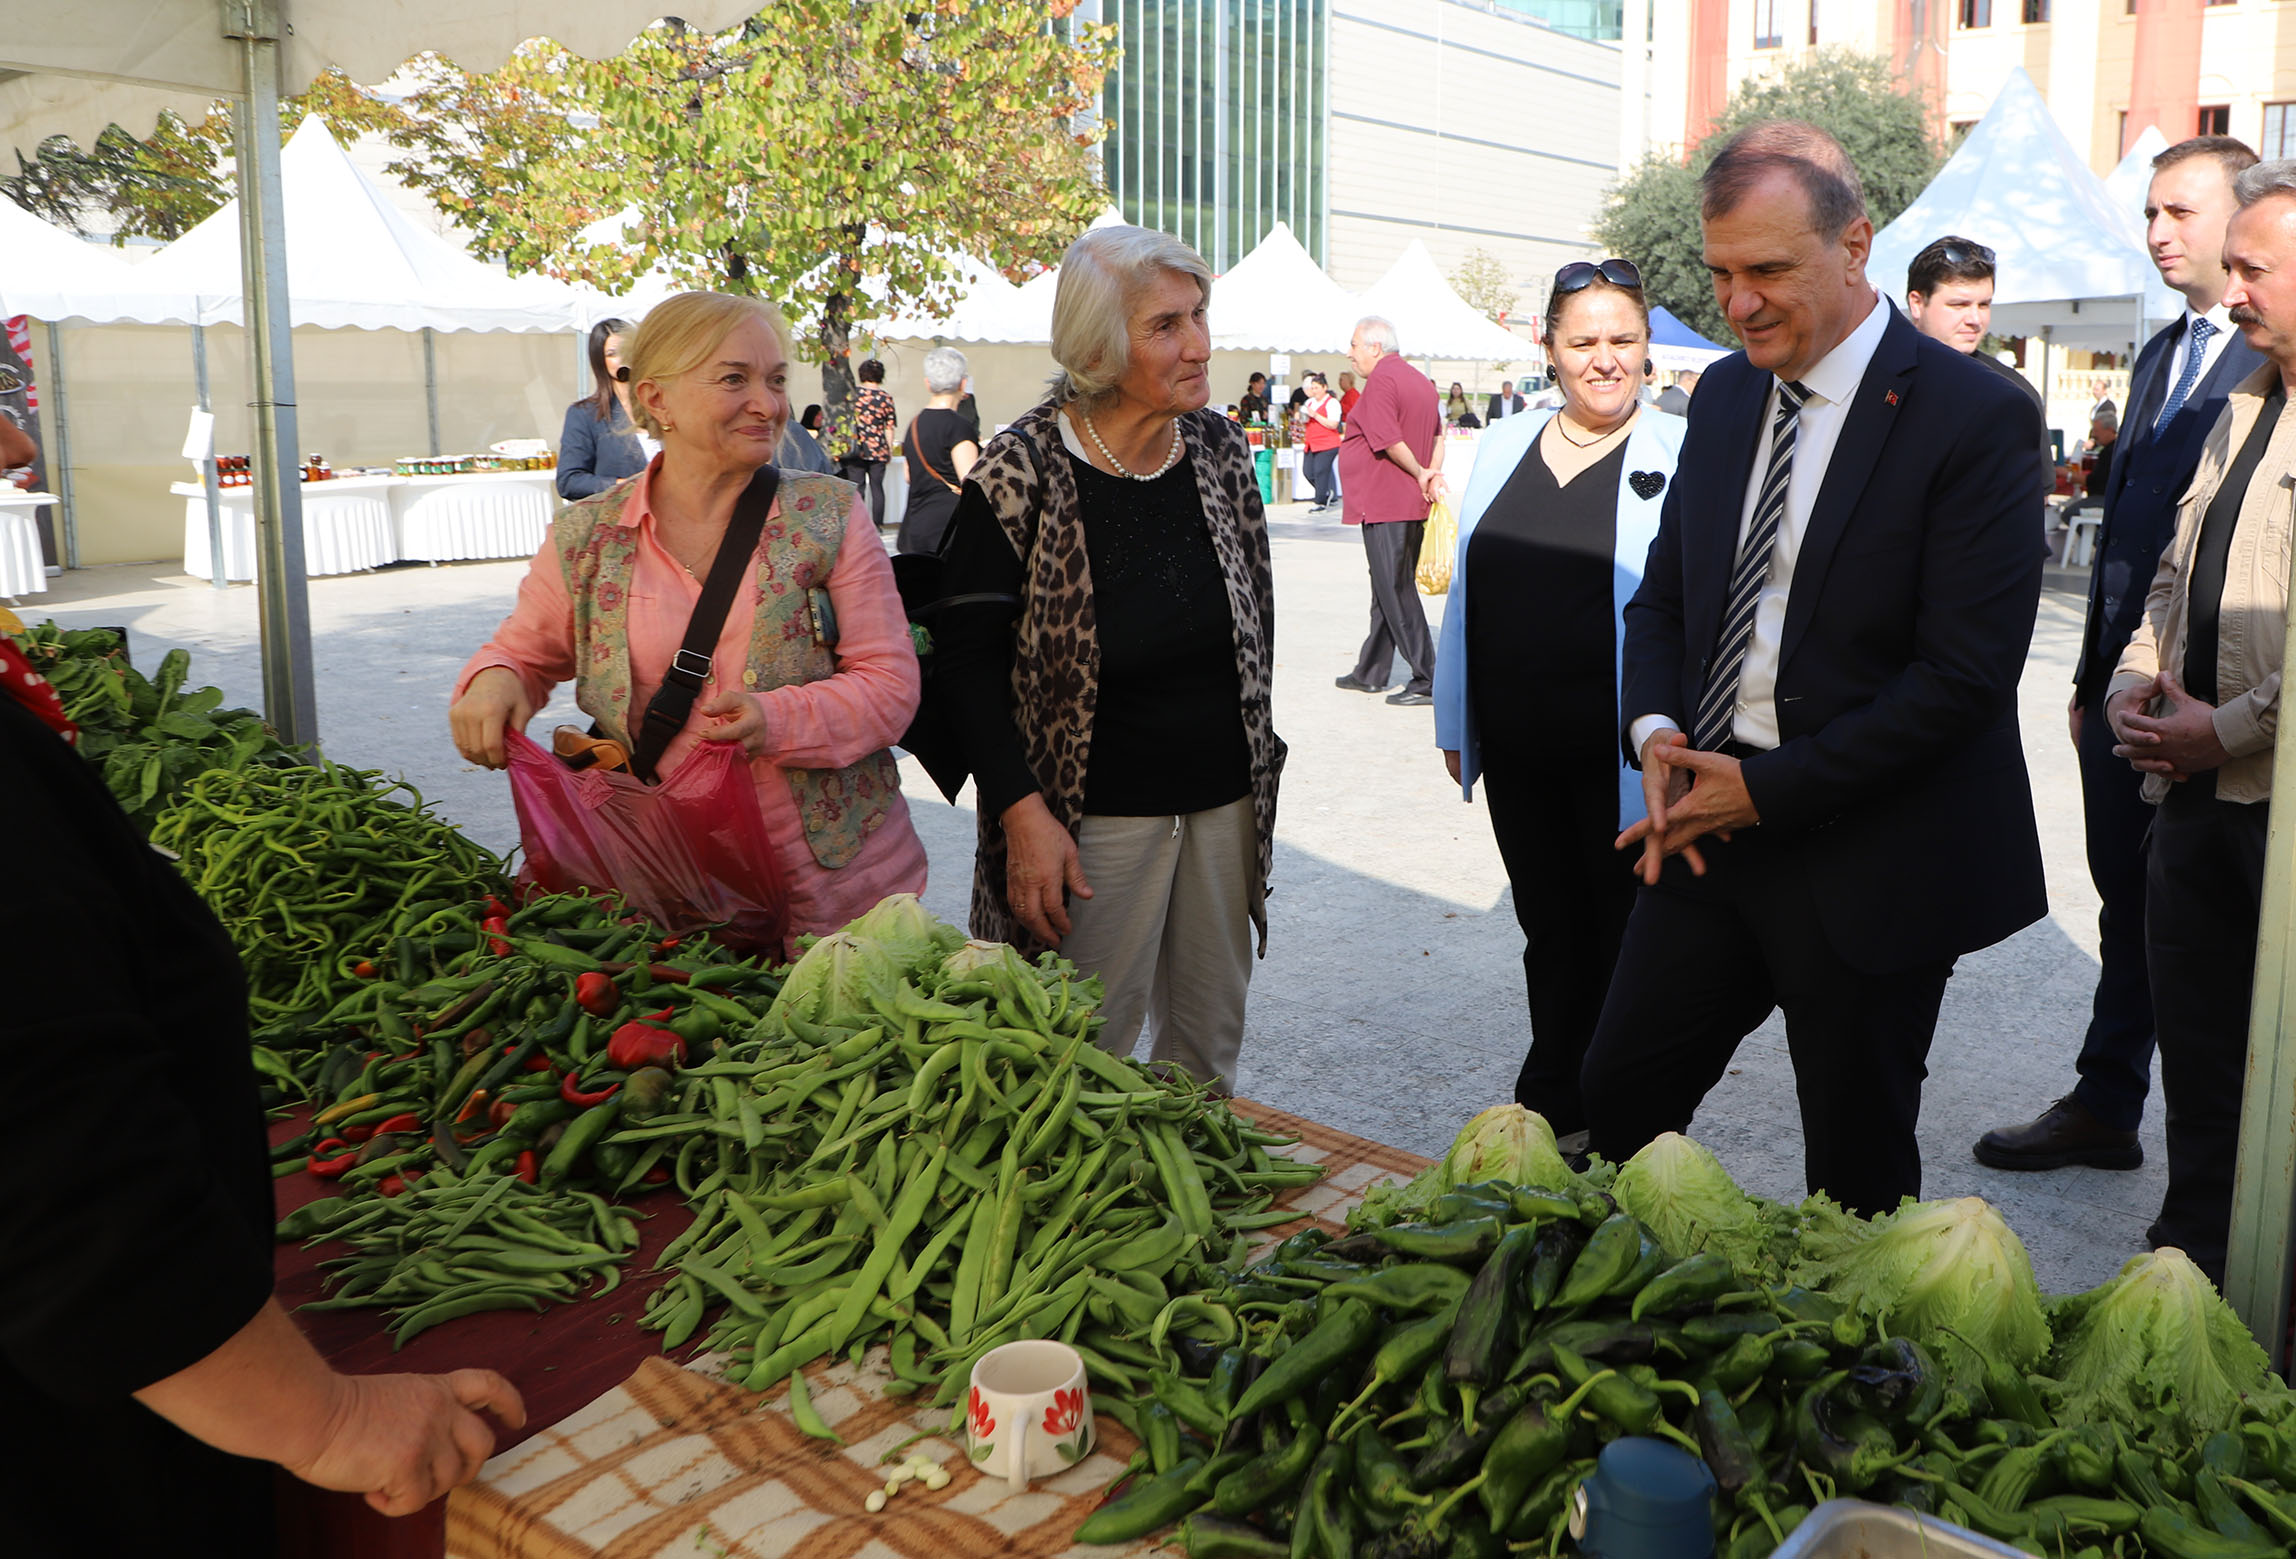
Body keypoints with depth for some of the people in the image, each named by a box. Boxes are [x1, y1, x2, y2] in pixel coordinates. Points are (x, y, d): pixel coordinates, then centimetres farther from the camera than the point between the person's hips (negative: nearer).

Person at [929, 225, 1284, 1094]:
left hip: (1226, 799, 5)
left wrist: (1256, 751, 16)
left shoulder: (1220, 449, 2)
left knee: (1209, 1047, 16)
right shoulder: (1020, 475, -15)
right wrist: (1022, 811, -18)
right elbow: (967, 658, -12)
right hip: (1099, 815, -5)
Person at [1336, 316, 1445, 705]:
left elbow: (1389, 441, -21)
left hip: (1384, 504, -10)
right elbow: (1438, 435, 18)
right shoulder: (1421, 381, 16)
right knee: (1389, 591, 16)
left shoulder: (1381, 381, -14)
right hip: (1413, 505, 10)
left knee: (1396, 594, -6)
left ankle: (1428, 681, -6)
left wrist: (1419, 473, -8)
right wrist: (1433, 474, 5)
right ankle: (1371, 673, 25)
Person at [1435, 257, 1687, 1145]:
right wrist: (1456, 724, 13)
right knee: (1551, 931, 16)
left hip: (1622, 759, -4)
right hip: (1519, 753, 4)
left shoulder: (1683, 455, -4)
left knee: (1626, 937, 9)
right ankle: (1555, 1111, 32)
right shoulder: (1502, 448, 9)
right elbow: (1464, 592, 14)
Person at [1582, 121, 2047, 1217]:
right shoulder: (1725, 394, 8)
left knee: (1857, 1173, 10)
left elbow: (1967, 672, -17)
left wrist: (1770, 790, -17)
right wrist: (1655, 732, -5)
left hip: (1870, 864, -5)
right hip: (1706, 834, 6)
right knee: (1616, 1096, 11)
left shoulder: (1973, 418, -13)